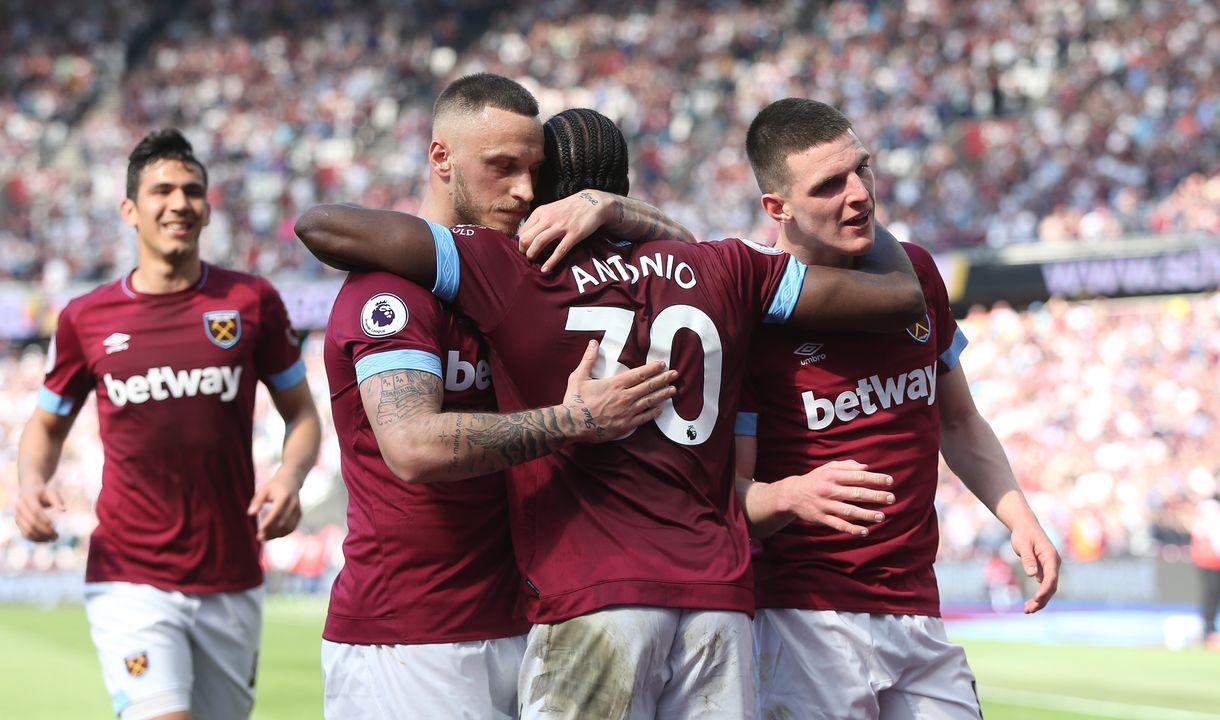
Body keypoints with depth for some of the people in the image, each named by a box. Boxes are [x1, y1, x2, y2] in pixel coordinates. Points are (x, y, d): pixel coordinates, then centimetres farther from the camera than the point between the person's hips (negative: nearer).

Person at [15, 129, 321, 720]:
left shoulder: (252, 301, 3)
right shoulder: (86, 318, 3)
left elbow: (301, 412, 11)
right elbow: (48, 424, 16)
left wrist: (290, 477, -9)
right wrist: (32, 483, -5)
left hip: (232, 582, 2)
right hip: (130, 581, -2)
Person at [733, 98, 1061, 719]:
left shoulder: (915, 272, 9)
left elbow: (958, 422, 21)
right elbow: (731, 494, -10)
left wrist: (1018, 516, 7)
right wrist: (791, 498, -31)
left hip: (918, 615, 6)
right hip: (806, 617, -5)